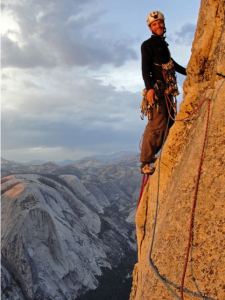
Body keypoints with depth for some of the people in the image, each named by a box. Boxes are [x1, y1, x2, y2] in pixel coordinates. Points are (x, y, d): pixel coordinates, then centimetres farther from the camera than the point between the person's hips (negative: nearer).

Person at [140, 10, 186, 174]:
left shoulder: (163, 43, 20)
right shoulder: (148, 44, -4)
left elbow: (171, 62, 34)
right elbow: (145, 68, -15)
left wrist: (187, 72, 39)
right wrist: (149, 88, -28)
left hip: (168, 89, 9)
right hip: (157, 88, -9)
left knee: (169, 123, 8)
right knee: (157, 125, -16)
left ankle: (151, 156, 15)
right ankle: (146, 162, -12)